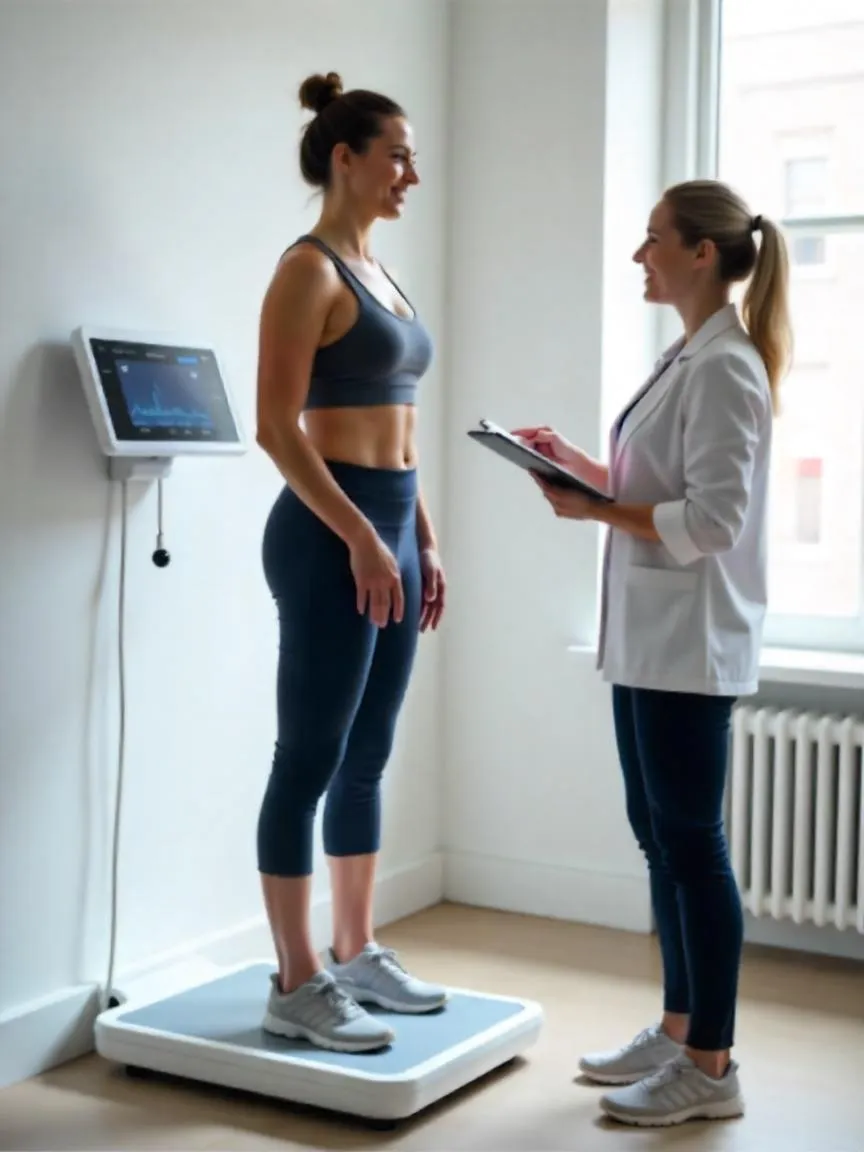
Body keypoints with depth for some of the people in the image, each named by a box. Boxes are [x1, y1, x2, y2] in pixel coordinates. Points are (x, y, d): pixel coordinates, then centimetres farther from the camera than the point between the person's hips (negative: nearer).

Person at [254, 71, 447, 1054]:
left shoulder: (376, 273, 17)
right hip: (329, 534, -9)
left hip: (391, 529, 9)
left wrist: (422, 540, 17)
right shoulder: (308, 269, -10)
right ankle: (297, 985, 8)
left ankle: (356, 955, 26)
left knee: (366, 759, 14)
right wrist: (360, 539, -21)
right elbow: (277, 427, -17)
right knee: (310, 761, -2)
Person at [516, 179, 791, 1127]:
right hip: (646, 639, 10)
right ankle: (677, 1028, 29)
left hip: (691, 645, -10)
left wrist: (595, 511, -16)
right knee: (658, 835, 15)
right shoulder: (686, 358, 14)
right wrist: (579, 465, 9)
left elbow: (712, 519, -21)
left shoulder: (726, 367, -15)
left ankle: (710, 1066, 11)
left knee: (692, 844, -1)